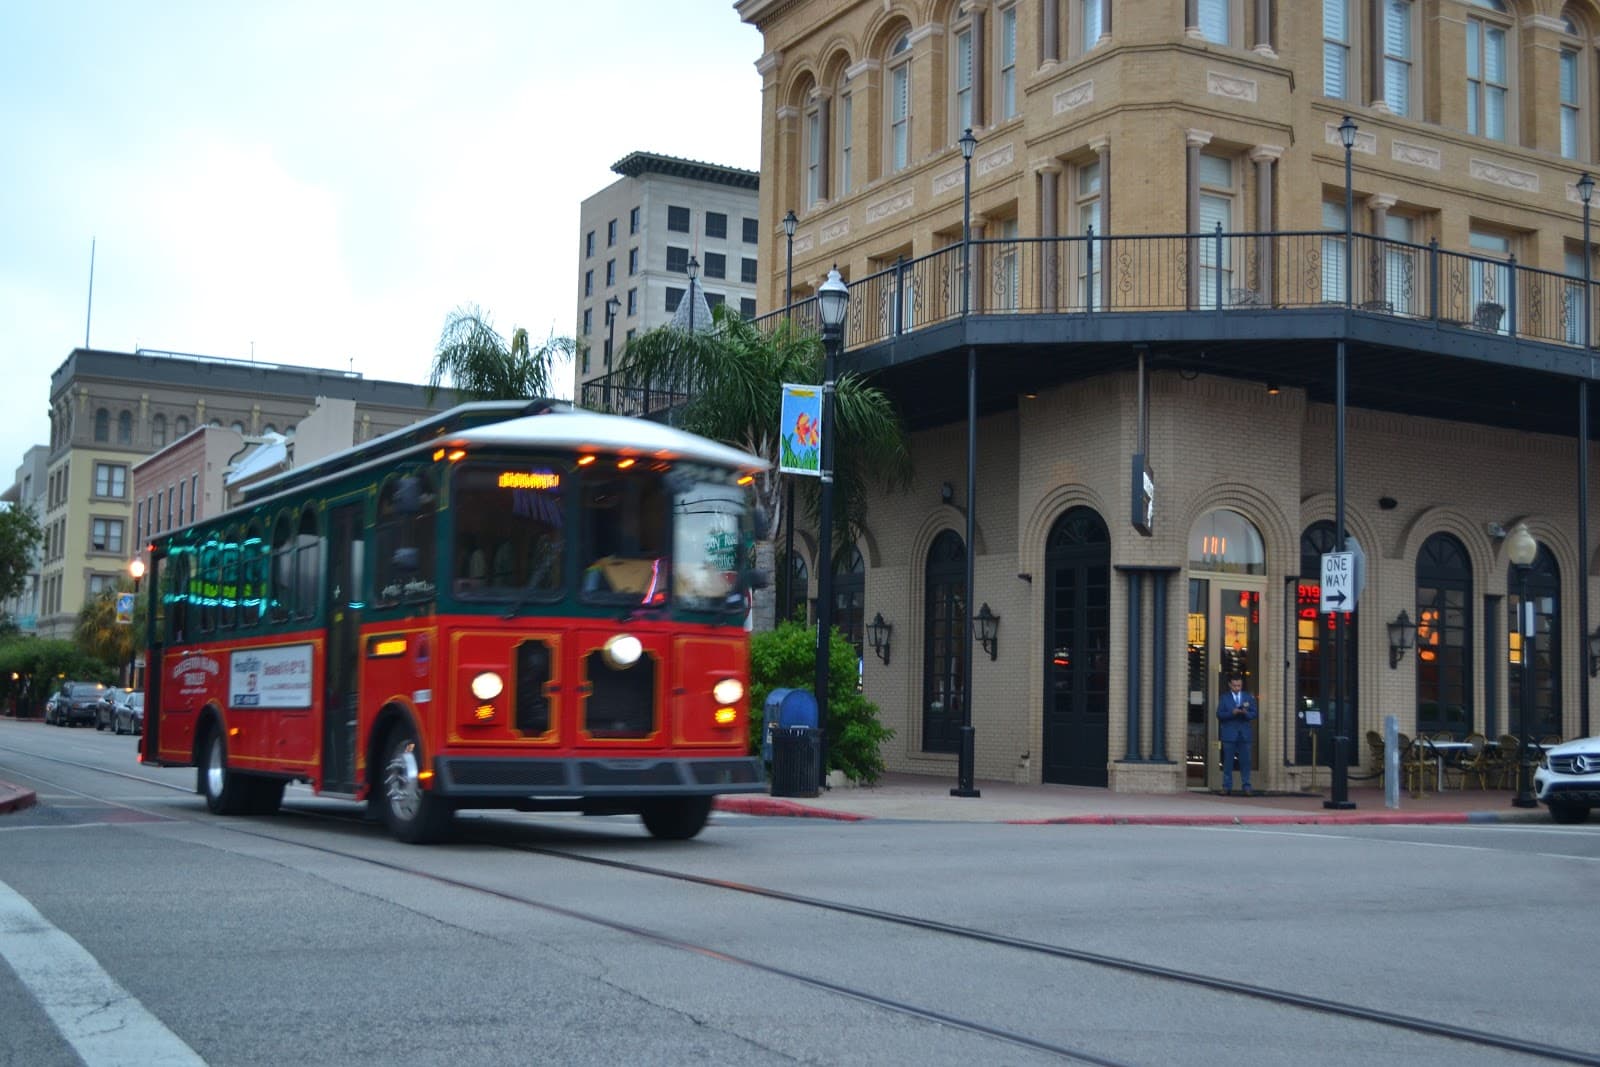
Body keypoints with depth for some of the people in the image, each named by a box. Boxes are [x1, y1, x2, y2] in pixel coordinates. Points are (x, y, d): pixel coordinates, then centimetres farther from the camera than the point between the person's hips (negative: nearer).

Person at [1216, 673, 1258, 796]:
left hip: (1244, 734, 1)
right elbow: (1219, 715, -1)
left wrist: (1246, 713, -15)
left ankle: (1246, 787, 3)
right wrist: (1232, 713, -17)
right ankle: (1227, 787, 4)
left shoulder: (1248, 697, 12)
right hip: (1229, 734, -1)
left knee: (1245, 761, -1)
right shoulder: (1224, 698, 7)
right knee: (1228, 762, 0)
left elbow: (1255, 713, 6)